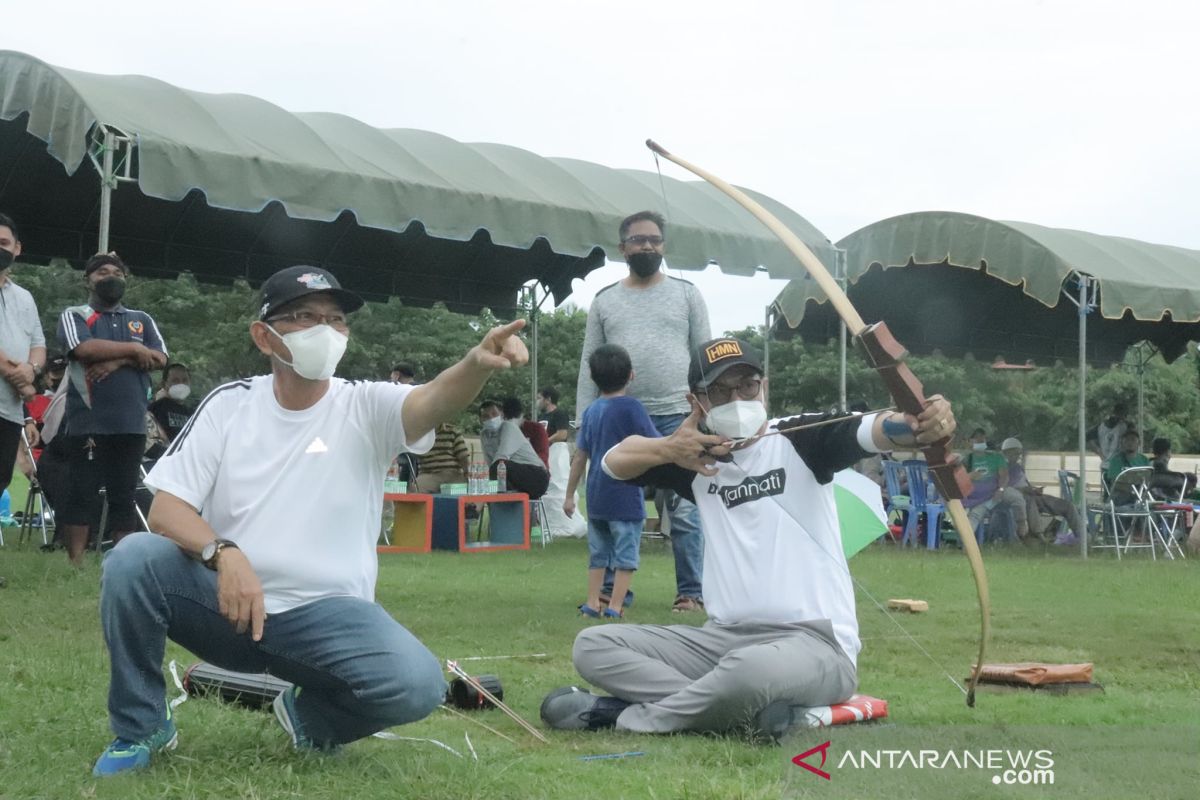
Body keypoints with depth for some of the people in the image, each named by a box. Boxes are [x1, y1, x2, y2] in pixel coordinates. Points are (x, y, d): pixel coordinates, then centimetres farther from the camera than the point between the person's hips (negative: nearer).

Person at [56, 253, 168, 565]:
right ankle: (75, 564, 0)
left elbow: (160, 359, 2)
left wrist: (117, 361, -11)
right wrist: (133, 349, -6)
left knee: (124, 495, 5)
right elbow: (85, 349, -13)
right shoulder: (74, 316, 7)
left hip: (131, 423, 3)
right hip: (87, 422, -3)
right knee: (82, 493, -3)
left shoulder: (142, 320, 18)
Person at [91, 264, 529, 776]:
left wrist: (478, 364, -49)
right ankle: (140, 728, -3)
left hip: (327, 614, -1)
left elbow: (432, 402, -25)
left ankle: (313, 715, 8)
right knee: (134, 558, -27)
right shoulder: (229, 403, 1)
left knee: (418, 683, -28)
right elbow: (165, 508, -6)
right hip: (225, 599, 1)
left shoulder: (366, 407, -3)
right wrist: (225, 555, -27)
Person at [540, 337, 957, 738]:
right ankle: (752, 712, -21)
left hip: (815, 645, -6)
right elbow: (614, 461, 5)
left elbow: (874, 430, -21)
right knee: (593, 646, -5)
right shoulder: (699, 460, 12)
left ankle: (626, 716, -14)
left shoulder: (800, 439, -3)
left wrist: (922, 426, -44)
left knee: (750, 667, -40)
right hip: (723, 639, 6)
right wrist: (665, 449, -16)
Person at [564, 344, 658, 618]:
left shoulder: (591, 411, 7)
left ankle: (592, 603, 15)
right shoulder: (631, 408, -10)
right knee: (626, 554, 1)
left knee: (598, 552, 15)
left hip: (596, 497, 6)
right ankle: (615, 606, -2)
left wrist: (570, 495, 16)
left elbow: (580, 457, 10)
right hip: (626, 497, -6)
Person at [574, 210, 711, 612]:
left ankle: (691, 592, 5)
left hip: (677, 417, -2)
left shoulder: (686, 294, 8)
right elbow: (589, 364, 10)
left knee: (684, 510, -1)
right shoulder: (605, 301, 11)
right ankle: (612, 591, 12)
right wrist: (584, 422, 2)